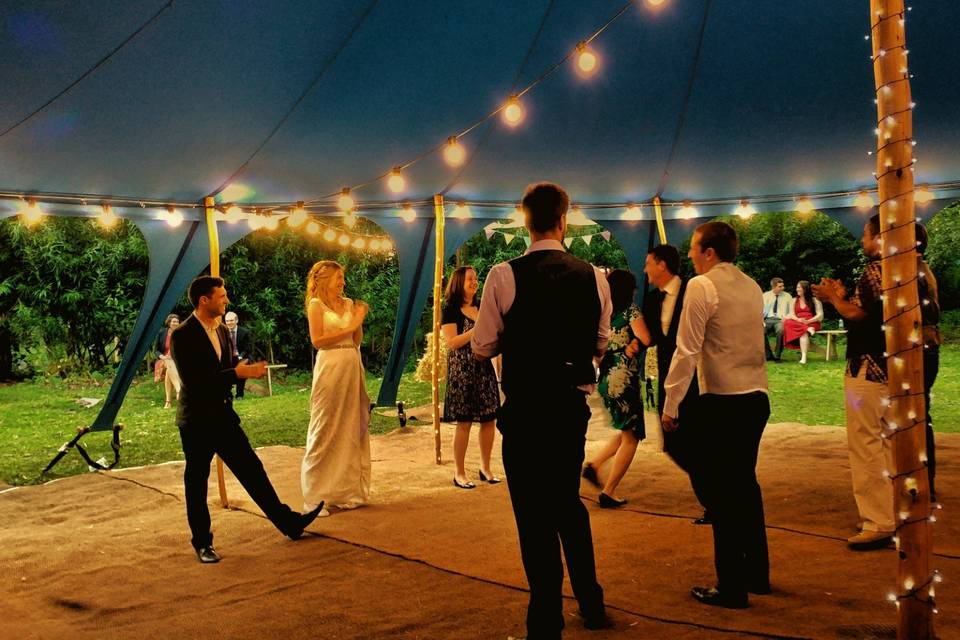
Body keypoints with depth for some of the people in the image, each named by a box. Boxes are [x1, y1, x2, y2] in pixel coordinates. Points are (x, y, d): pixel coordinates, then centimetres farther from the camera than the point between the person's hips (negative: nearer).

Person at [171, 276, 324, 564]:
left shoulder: (222, 329, 9)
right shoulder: (182, 335, -16)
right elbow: (193, 380, -24)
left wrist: (245, 370, -4)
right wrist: (238, 372, -26)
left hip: (224, 416, 7)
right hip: (197, 421, -7)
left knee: (252, 470, 9)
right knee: (197, 483, 7)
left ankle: (289, 522, 15)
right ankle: (202, 543, 21)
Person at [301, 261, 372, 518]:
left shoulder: (349, 303, 14)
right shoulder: (316, 304, -2)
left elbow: (357, 340, 14)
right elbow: (317, 340, -11)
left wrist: (359, 319, 0)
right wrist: (349, 327, -11)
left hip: (352, 366, 6)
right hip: (330, 366, -6)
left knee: (351, 428, 9)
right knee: (325, 431, -3)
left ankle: (347, 489, 19)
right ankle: (316, 498, 3)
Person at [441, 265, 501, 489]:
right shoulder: (451, 309, -4)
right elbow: (451, 342, -14)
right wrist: (478, 329, -17)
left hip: (484, 368, 6)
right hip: (462, 370, -6)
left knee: (489, 418, 6)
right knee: (464, 422, -4)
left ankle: (485, 468, 19)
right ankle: (459, 473, 6)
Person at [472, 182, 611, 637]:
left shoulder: (504, 275, -13)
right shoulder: (592, 276, -2)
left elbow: (483, 347, -8)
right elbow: (601, 343, 9)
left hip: (525, 408, -4)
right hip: (573, 405, 5)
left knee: (534, 513, 6)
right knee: (569, 500, 23)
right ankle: (591, 603, 34)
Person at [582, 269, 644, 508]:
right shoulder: (630, 310, -8)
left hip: (606, 379, 7)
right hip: (624, 379, -7)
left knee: (627, 431, 23)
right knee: (631, 436, 3)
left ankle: (594, 464, 7)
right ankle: (608, 493, 1)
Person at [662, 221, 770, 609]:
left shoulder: (701, 286, -10)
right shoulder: (752, 286, 12)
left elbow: (687, 350, -14)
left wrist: (671, 404, -10)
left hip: (721, 402, -8)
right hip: (757, 398, 8)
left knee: (719, 491, 1)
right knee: (745, 483, 19)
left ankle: (732, 588, 7)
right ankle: (757, 574, 31)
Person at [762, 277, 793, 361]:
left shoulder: (787, 296, 12)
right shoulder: (765, 296, 12)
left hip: (780, 320, -1)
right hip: (768, 320, 1)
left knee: (781, 330, -38)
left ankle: (777, 356, -22)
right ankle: (768, 355, -15)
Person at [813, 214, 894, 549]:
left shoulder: (875, 269, -15)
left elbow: (857, 313, -21)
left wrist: (832, 297, -5)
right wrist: (841, 297, 15)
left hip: (867, 367, -10)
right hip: (883, 367, 10)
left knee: (865, 444, -7)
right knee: (883, 443, 17)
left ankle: (878, 524, -4)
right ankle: (889, 513, 26)